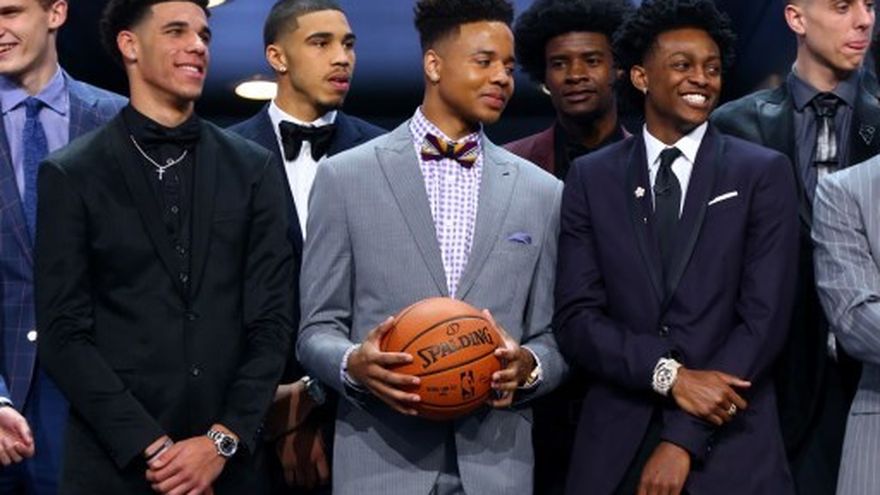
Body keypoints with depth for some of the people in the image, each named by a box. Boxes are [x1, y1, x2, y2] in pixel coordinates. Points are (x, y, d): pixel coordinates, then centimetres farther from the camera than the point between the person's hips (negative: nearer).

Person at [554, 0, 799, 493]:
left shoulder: (764, 173, 1)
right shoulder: (592, 177, 5)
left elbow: (765, 316, -6)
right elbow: (577, 318, -1)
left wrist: (685, 439, -13)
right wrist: (670, 373, -16)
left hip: (730, 450, -1)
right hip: (615, 446, 1)